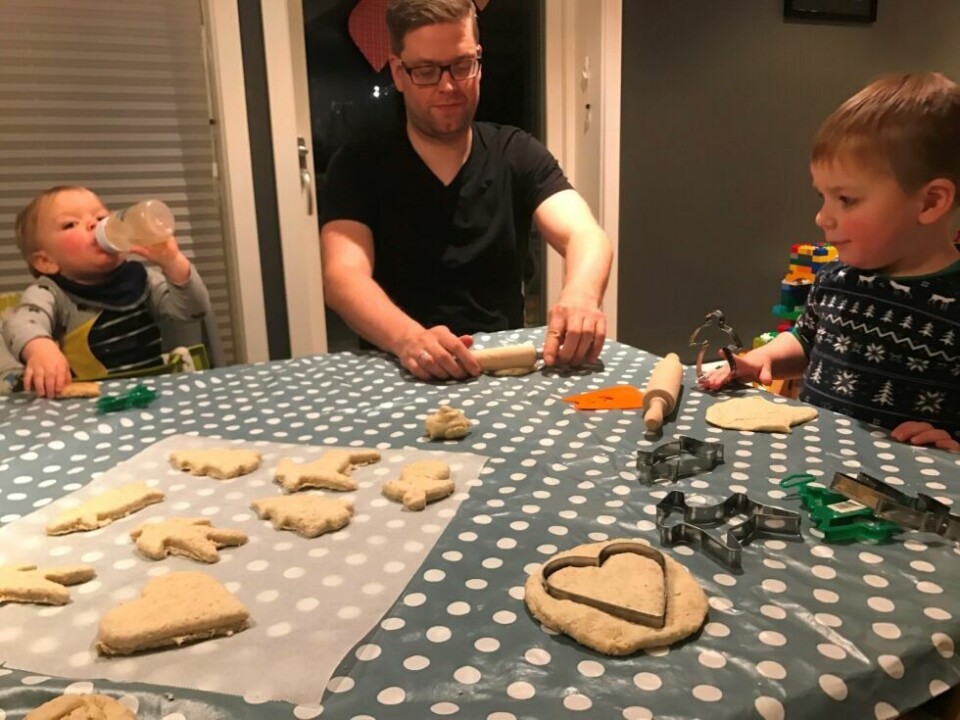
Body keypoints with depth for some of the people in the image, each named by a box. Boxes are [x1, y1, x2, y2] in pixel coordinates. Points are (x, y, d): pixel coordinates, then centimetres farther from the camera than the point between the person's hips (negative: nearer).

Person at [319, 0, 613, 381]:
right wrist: (408, 339, -37)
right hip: (400, 369, 0)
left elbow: (585, 235, -11)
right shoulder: (357, 166, -2)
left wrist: (580, 295, -35)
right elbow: (343, 275, -16)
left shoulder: (518, 154, 3)